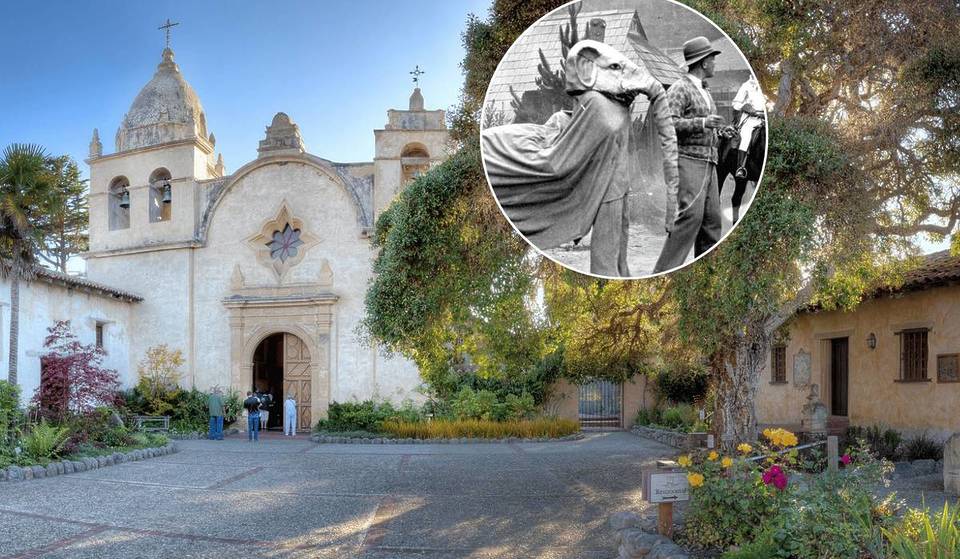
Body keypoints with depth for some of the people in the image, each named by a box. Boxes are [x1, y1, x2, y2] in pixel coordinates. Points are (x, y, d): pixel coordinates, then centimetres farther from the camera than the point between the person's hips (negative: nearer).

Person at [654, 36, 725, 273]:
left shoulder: (705, 93, 23)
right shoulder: (680, 88, -4)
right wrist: (702, 123, -23)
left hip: (708, 163, 9)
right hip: (688, 160, -9)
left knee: (712, 218, 5)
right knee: (691, 214, -18)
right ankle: (664, 272, -17)